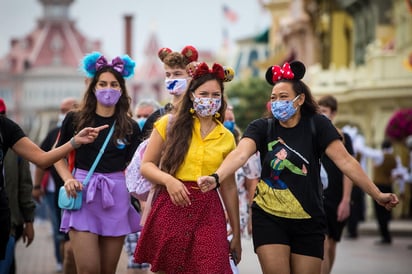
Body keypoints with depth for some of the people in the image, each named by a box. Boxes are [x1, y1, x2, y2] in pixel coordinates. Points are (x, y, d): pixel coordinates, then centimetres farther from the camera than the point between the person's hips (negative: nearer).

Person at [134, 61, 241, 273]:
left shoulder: (226, 138, 11)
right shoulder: (170, 124, 3)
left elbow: (229, 188, 15)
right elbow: (146, 165, 5)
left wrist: (236, 234, 15)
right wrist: (168, 179, -16)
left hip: (208, 211, 1)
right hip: (170, 207, -1)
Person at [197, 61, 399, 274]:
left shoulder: (317, 125, -4)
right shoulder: (262, 128, -3)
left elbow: (345, 162, -9)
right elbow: (240, 154, -20)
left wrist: (377, 195, -15)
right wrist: (216, 177, -39)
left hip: (308, 223, 0)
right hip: (268, 219, 0)